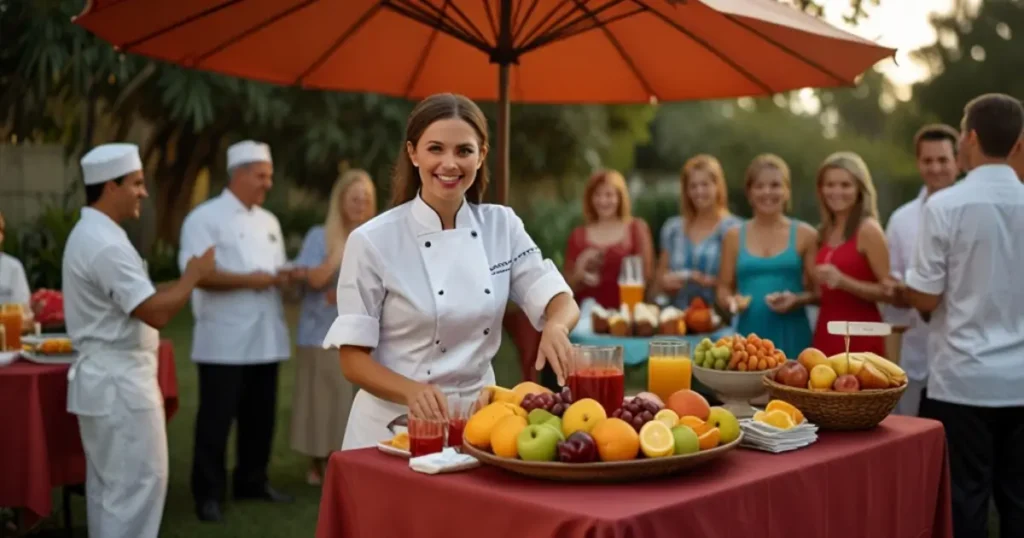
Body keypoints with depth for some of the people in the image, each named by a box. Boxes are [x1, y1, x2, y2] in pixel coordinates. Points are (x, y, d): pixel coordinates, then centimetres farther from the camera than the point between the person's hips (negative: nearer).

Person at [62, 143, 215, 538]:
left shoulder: (90, 234, 13)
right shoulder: (105, 244, -21)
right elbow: (156, 313, -24)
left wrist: (184, 281, 9)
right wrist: (194, 273, -10)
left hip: (105, 376, 11)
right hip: (118, 380, -11)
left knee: (108, 481, 17)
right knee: (138, 480, -3)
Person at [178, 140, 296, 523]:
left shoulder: (268, 221, 15)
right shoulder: (205, 217, -7)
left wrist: (282, 277, -3)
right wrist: (249, 280, -19)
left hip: (265, 337, 7)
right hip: (224, 340, -7)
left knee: (260, 415, 14)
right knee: (216, 419, 0)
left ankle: (251, 481, 29)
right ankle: (208, 494, 9)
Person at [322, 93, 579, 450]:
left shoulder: (502, 226, -1)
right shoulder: (373, 241, -13)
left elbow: (562, 302, -5)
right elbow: (353, 359, -12)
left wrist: (556, 327, -27)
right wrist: (413, 392, -29)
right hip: (394, 426, -3)